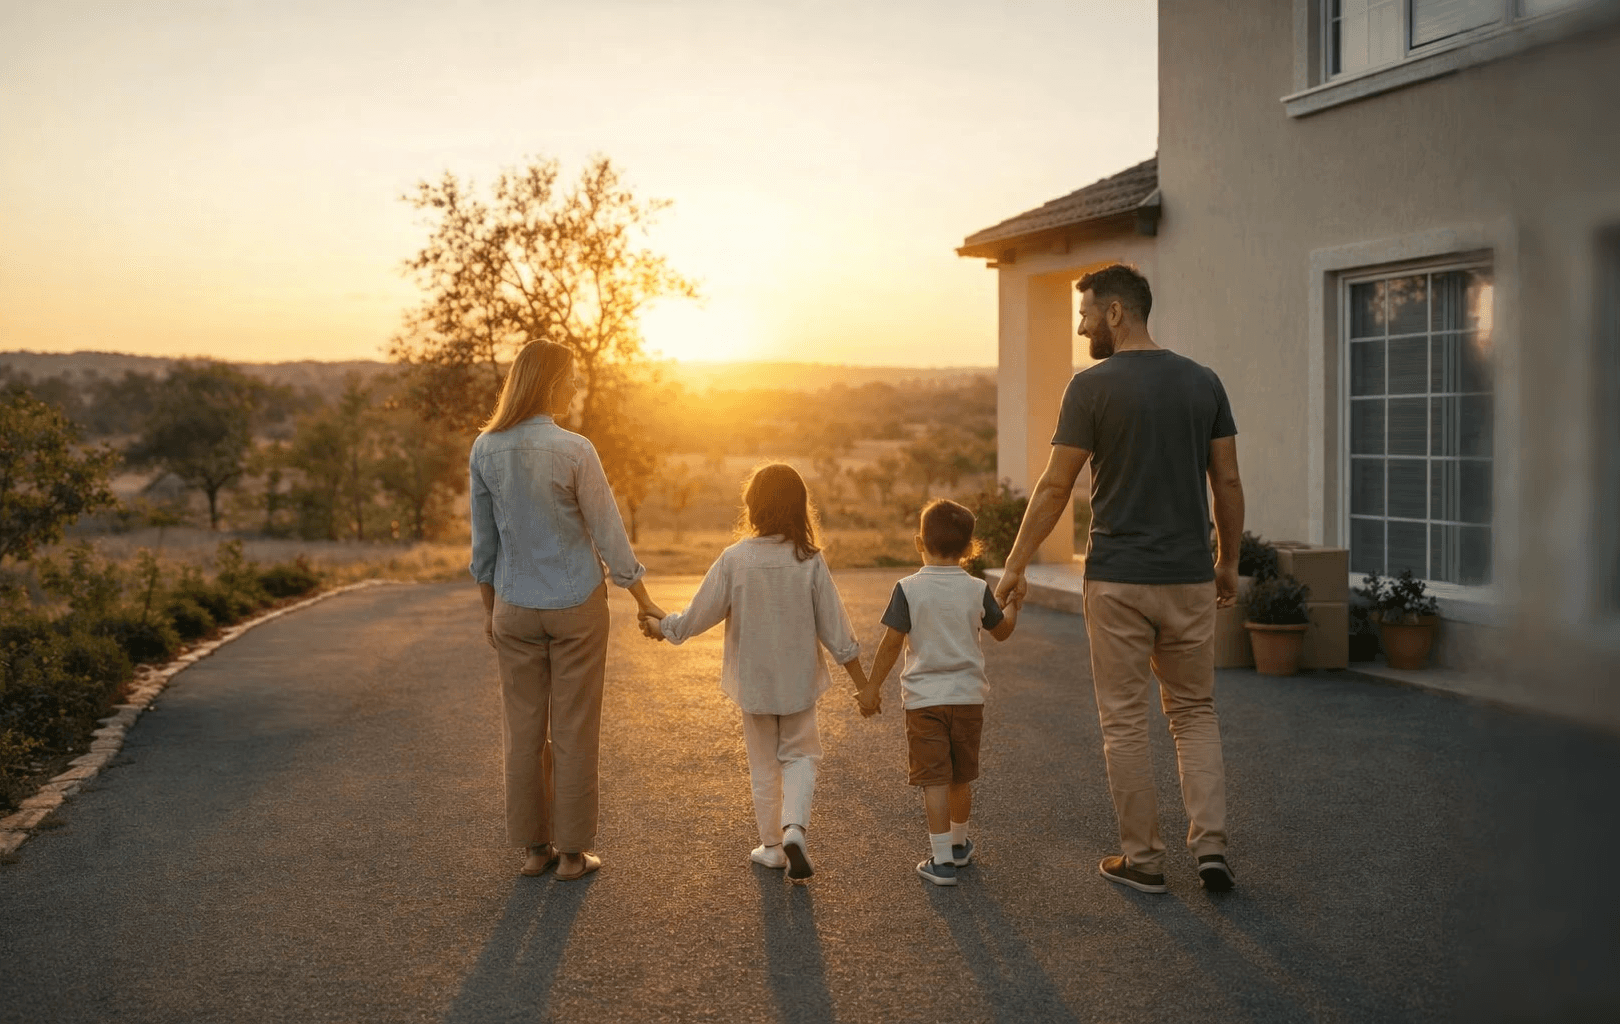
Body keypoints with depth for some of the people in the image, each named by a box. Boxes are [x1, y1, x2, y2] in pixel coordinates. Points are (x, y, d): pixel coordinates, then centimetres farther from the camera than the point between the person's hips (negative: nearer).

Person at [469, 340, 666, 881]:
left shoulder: (485, 449, -4)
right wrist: (645, 601, 1)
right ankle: (572, 851, 15)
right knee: (574, 730, 6)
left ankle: (534, 846, 22)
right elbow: (609, 534, -11)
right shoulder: (573, 450, -17)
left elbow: (484, 541, 4)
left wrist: (490, 609, 15)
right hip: (576, 605, -4)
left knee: (523, 729, 12)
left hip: (515, 609, 4)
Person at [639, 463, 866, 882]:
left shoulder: (735, 558, -16)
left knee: (763, 764, 16)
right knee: (800, 755, 16)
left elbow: (697, 616, -9)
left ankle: (771, 845, 25)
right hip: (799, 679, 0)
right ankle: (794, 826, -6)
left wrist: (660, 626, 11)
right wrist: (862, 684, 2)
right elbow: (837, 631, -8)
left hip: (752, 681, 0)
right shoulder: (811, 561, -13)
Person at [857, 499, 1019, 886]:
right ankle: (959, 843, 34)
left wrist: (871, 688, 0)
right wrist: (1013, 603, 33)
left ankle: (942, 858, -3)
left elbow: (890, 643, -10)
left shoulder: (908, 589, -10)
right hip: (967, 696, 3)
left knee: (934, 778, -1)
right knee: (962, 777, 18)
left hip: (923, 698, -3)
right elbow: (1002, 630, 12)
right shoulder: (978, 590, -2)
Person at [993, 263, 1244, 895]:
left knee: (1125, 721, 7)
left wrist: (1015, 566, 0)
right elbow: (1227, 482, 7)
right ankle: (1210, 843, 7)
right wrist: (1229, 562, 19)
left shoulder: (1093, 386, -9)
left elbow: (1055, 487, -9)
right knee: (1194, 711, 17)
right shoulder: (1203, 382, 4)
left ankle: (1142, 858, 15)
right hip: (1189, 579, 4)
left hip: (1117, 580, -4)